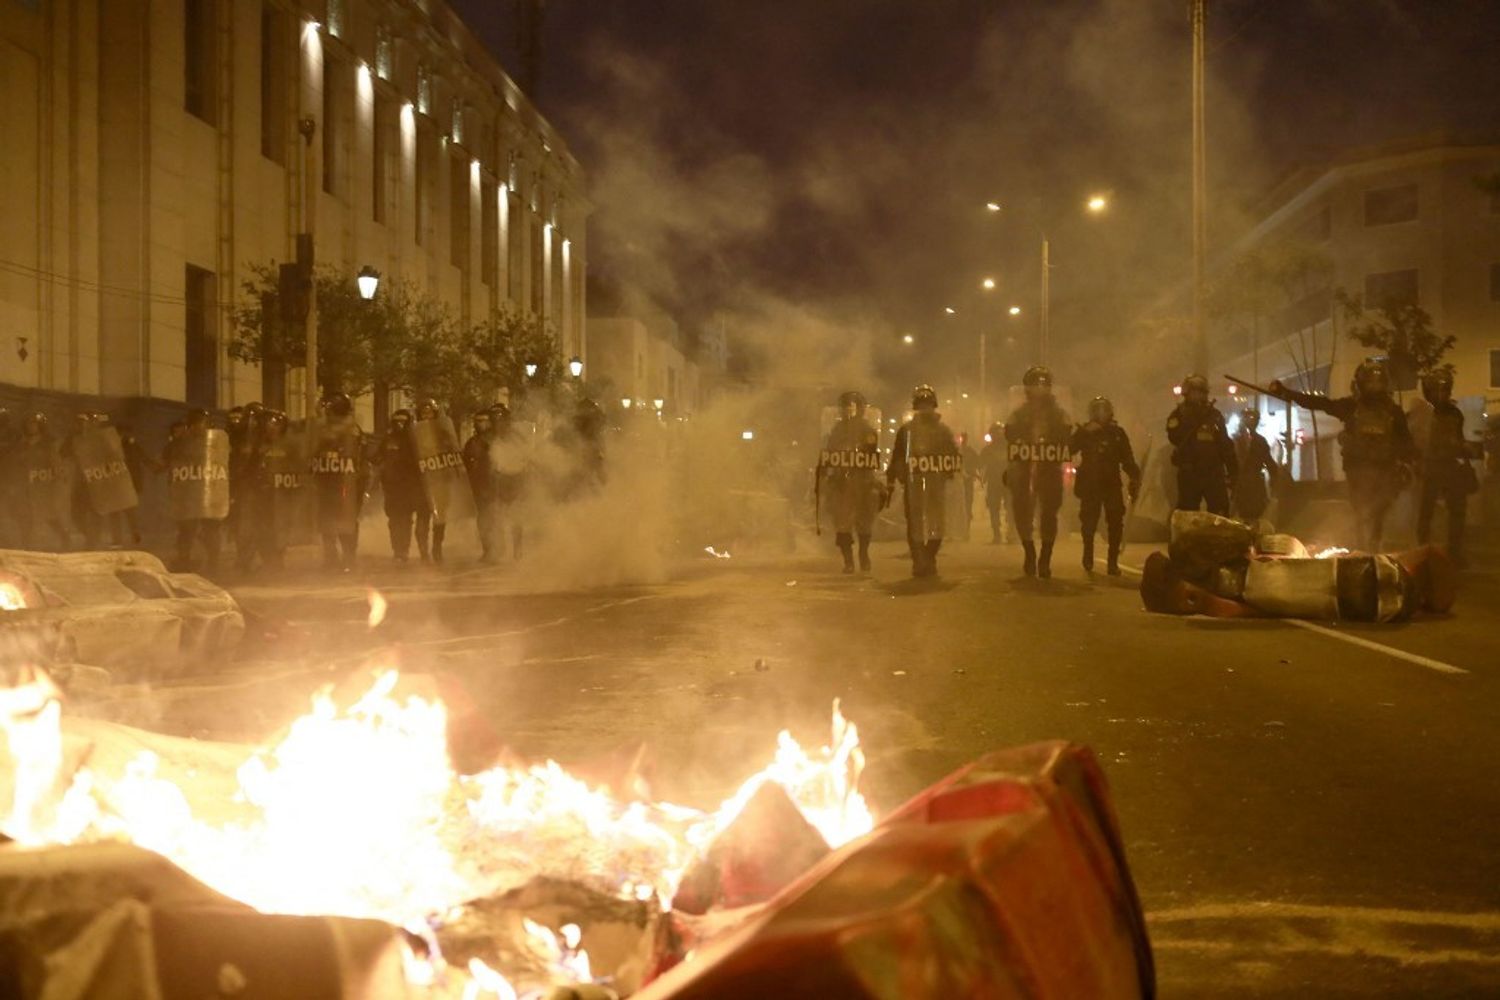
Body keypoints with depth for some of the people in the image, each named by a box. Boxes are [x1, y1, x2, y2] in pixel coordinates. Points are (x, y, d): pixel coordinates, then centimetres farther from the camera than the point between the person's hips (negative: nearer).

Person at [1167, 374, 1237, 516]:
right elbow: (1175, 437, -15)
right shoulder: (1179, 414, 2)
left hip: (1214, 473, 1)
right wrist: (1193, 421, -20)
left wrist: (1233, 469, 5)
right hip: (1189, 474, -1)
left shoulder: (1214, 414, 7)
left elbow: (1226, 445, 10)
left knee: (1220, 514, -3)